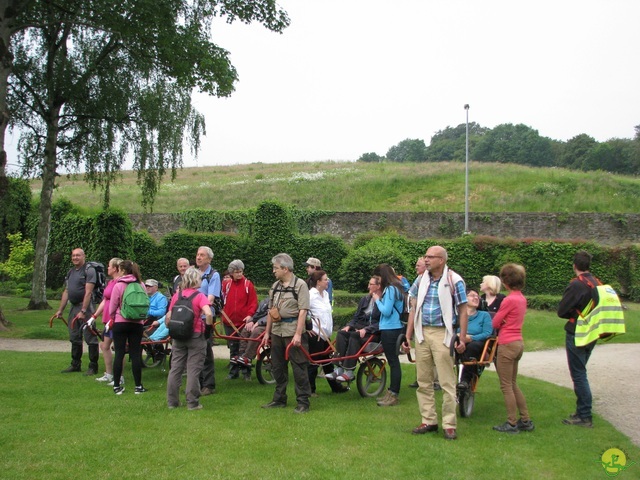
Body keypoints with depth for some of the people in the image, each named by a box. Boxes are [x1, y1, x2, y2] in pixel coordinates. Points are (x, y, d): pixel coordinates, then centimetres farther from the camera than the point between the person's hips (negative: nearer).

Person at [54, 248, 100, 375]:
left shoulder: (89, 270, -9)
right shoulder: (71, 272, 16)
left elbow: (88, 292, -17)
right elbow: (66, 292, 19)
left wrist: (83, 311, -23)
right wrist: (60, 310, 15)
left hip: (85, 307, -8)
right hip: (73, 307, 8)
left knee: (90, 338, -5)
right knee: (74, 338, 14)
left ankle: (93, 367, 0)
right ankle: (75, 365, 24)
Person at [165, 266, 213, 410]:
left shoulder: (176, 295, 4)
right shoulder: (199, 296, -9)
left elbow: (168, 317, 4)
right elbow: (208, 313, -25)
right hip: (196, 336, -4)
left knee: (175, 368, 11)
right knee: (193, 370, 2)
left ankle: (172, 402, 17)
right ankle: (192, 403, 5)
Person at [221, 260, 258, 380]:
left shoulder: (248, 284, -4)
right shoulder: (226, 284, 3)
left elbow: (254, 302, -5)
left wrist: (250, 315, -15)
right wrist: (221, 312, -1)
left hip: (244, 322, -3)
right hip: (229, 322, 3)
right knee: (233, 347, 10)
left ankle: (246, 371, 14)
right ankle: (233, 371, 18)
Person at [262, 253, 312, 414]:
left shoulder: (300, 285, -9)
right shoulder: (275, 286, 13)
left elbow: (302, 311, -15)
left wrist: (298, 334, -21)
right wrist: (267, 332, 16)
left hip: (293, 331, -7)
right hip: (277, 331, 7)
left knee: (299, 368, -3)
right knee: (277, 367, 14)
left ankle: (303, 402, 4)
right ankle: (279, 399, 25)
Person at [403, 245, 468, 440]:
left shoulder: (454, 281, -4)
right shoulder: (421, 281, 10)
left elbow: (462, 311, -3)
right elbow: (413, 309, 13)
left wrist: (462, 338, -9)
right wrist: (408, 336, 9)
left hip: (443, 334, -5)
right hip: (422, 333, 5)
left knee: (447, 382, -3)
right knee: (423, 381, 8)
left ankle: (449, 424, 3)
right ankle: (429, 421, 17)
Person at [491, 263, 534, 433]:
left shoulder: (509, 300, -18)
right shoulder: (522, 299, 8)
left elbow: (494, 323, -10)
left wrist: (499, 322, 9)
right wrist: (503, 321, -2)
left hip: (507, 344, -9)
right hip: (518, 342, 9)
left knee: (506, 386, 2)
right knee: (513, 384, 18)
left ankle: (511, 424, 8)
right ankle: (525, 421, 21)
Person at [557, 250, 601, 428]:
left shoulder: (576, 285, -19)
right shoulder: (597, 284, 5)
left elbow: (561, 311, -16)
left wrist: (572, 315, 3)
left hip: (576, 335, -8)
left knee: (578, 375, -1)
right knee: (580, 373, 19)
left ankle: (585, 416, 2)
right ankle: (582, 411, 25)